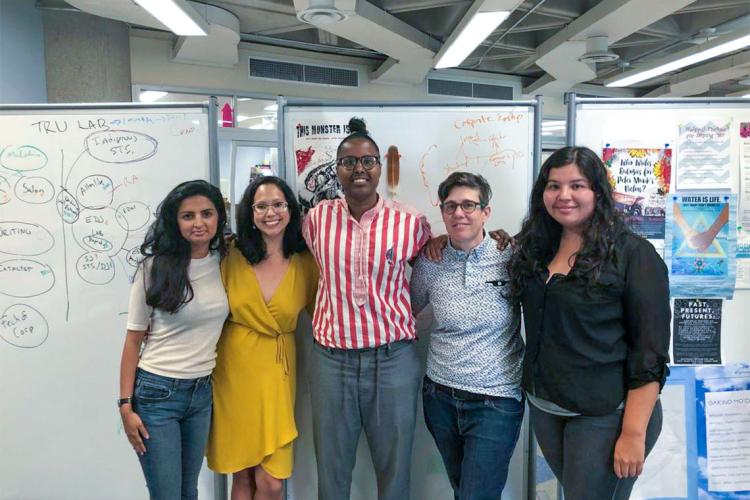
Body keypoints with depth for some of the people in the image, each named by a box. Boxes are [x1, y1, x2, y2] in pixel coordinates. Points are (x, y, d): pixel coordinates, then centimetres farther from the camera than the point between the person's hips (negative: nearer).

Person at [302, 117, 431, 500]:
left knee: (394, 468, 14)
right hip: (330, 359, 2)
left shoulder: (410, 221, -5)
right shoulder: (316, 218, 0)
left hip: (393, 359, -1)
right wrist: (329, 318, 10)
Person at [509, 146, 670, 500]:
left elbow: (650, 353, -14)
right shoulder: (537, 247, 4)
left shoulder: (633, 254, -12)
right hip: (544, 408, 6)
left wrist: (634, 433, -17)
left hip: (605, 416, -5)